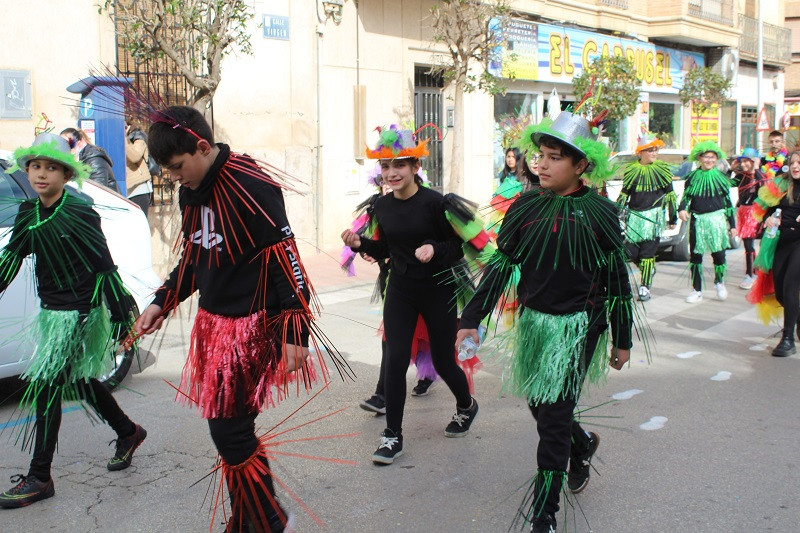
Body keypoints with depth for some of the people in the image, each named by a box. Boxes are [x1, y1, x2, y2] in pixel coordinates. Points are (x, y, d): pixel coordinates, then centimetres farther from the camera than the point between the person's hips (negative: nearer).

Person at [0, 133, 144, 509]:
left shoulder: (80, 213, -14)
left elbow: (105, 268, -13)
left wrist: (123, 319, -11)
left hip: (79, 312, -7)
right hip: (51, 311, 7)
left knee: (45, 388, -7)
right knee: (78, 380, 18)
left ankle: (39, 479, 3)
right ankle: (128, 432, 40)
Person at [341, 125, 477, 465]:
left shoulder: (434, 202, -15)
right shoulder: (382, 206, 1)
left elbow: (458, 246, -11)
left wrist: (434, 249, -30)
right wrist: (360, 244, -6)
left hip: (437, 290, -4)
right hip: (400, 290, 4)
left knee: (443, 360, 10)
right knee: (395, 360, -5)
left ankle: (466, 406, 42)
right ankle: (393, 436, 7)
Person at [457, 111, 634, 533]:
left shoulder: (598, 212, -7)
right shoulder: (527, 206, 2)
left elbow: (617, 279, -1)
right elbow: (501, 264, 3)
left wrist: (622, 340, 3)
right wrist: (472, 319, -3)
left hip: (576, 328, -4)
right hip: (532, 322, 4)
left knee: (554, 417, -4)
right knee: (538, 405, 15)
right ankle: (582, 443, 49)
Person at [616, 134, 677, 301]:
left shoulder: (661, 169, 3)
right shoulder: (632, 170, 6)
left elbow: (670, 195, 7)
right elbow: (624, 194, 11)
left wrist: (672, 219, 7)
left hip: (653, 216, -2)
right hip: (633, 217, 2)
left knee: (647, 253, -6)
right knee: (630, 252, 1)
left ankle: (645, 288, 4)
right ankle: (650, 270, 31)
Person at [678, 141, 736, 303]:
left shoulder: (721, 177, 6)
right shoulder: (693, 177, 7)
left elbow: (728, 202, 9)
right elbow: (685, 197, 8)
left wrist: (732, 224, 7)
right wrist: (682, 209, -15)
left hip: (717, 219, -1)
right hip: (697, 220, 1)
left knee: (718, 254, -5)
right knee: (695, 255, 3)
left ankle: (719, 282, 24)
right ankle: (697, 290, 14)